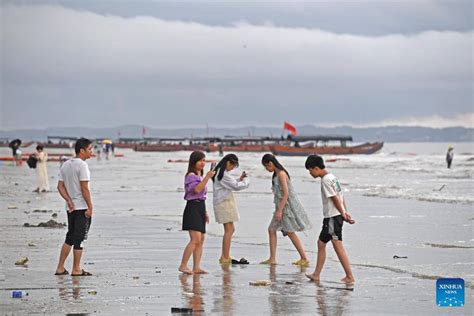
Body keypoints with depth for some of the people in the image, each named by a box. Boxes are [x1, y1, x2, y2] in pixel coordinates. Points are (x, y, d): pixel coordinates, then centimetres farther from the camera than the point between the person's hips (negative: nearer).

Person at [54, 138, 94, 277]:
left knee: (70, 237, 15)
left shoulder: (65, 165, 11)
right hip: (82, 207, -8)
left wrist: (69, 200, -1)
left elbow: (60, 186, 6)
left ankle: (60, 268, 14)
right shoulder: (82, 165, -14)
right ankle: (76, 269, 5)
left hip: (71, 207, 8)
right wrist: (90, 207, -14)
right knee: (79, 239, 0)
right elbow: (85, 188, -18)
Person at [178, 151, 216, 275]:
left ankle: (196, 267, 4)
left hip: (200, 208, 10)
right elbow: (197, 189, -25)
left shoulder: (200, 176, 20)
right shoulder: (191, 176, -8)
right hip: (193, 208, -10)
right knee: (195, 239, -18)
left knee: (201, 240, 4)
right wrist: (207, 177, -27)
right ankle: (183, 265, -16)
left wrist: (205, 212, 22)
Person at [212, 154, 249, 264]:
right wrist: (245, 181, 2)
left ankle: (224, 256, 16)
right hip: (224, 202, -11)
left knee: (231, 229, 14)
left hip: (225, 202, 11)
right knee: (229, 230, -8)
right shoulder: (223, 174, -17)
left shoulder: (220, 172, 15)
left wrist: (240, 179, 8)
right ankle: (225, 258, -8)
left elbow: (231, 184, 20)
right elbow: (236, 186, -15)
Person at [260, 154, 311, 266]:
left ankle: (304, 258, 1)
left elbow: (286, 194, -21)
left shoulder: (281, 174, -17)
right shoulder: (276, 174, 11)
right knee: (271, 229, 8)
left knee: (290, 232, -5)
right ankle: (272, 259, 9)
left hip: (288, 205, -10)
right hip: (282, 206, 10)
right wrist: (278, 210, 18)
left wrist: (279, 210, -22)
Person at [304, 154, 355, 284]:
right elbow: (341, 196, 14)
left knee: (338, 246, -7)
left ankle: (350, 276, -6)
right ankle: (316, 274, 20)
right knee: (321, 243, 15)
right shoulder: (332, 177, 15)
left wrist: (343, 214, -10)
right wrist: (345, 212, 10)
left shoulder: (325, 180, -16)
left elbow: (335, 198, -16)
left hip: (333, 217, -10)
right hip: (331, 216, 10)